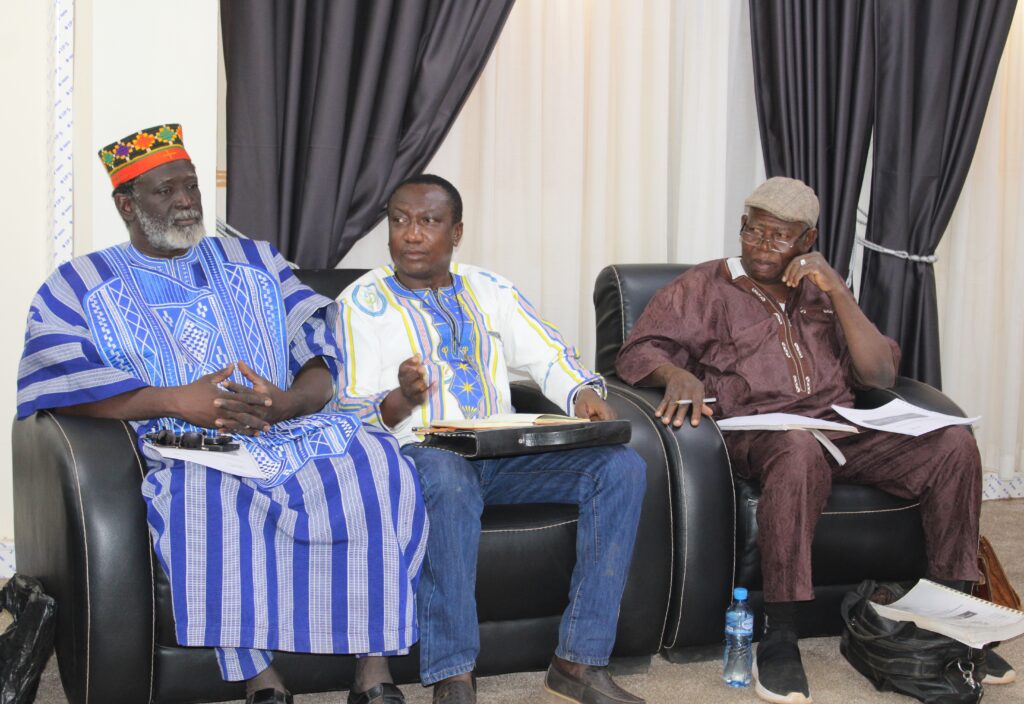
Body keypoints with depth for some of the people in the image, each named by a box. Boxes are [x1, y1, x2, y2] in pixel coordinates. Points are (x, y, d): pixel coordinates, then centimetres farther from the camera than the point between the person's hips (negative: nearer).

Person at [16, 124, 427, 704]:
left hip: (293, 432, 3)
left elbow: (323, 356, 13)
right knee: (209, 503, -39)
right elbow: (56, 381, -5)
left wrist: (286, 403, -12)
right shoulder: (78, 286, 15)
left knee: (377, 465, -28)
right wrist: (179, 402, -16)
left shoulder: (257, 262, 24)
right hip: (184, 453, -3)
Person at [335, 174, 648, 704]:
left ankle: (579, 661, -19)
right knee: (448, 478, -41)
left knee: (621, 466, -18)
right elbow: (352, 410, -2)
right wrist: (401, 401, -25)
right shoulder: (364, 300, 6)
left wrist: (583, 393, -12)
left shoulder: (490, 291, 19)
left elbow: (549, 357, 11)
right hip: (421, 454, -4)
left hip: (504, 456, 5)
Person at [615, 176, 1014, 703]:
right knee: (801, 448, -41)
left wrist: (836, 292, -2)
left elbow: (880, 374, 9)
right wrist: (677, 373, -22)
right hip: (758, 434, -4)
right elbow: (637, 352, 1)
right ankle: (779, 637, -34)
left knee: (954, 443, -20)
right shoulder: (706, 288, 9)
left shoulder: (822, 293, 20)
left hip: (842, 428, 5)